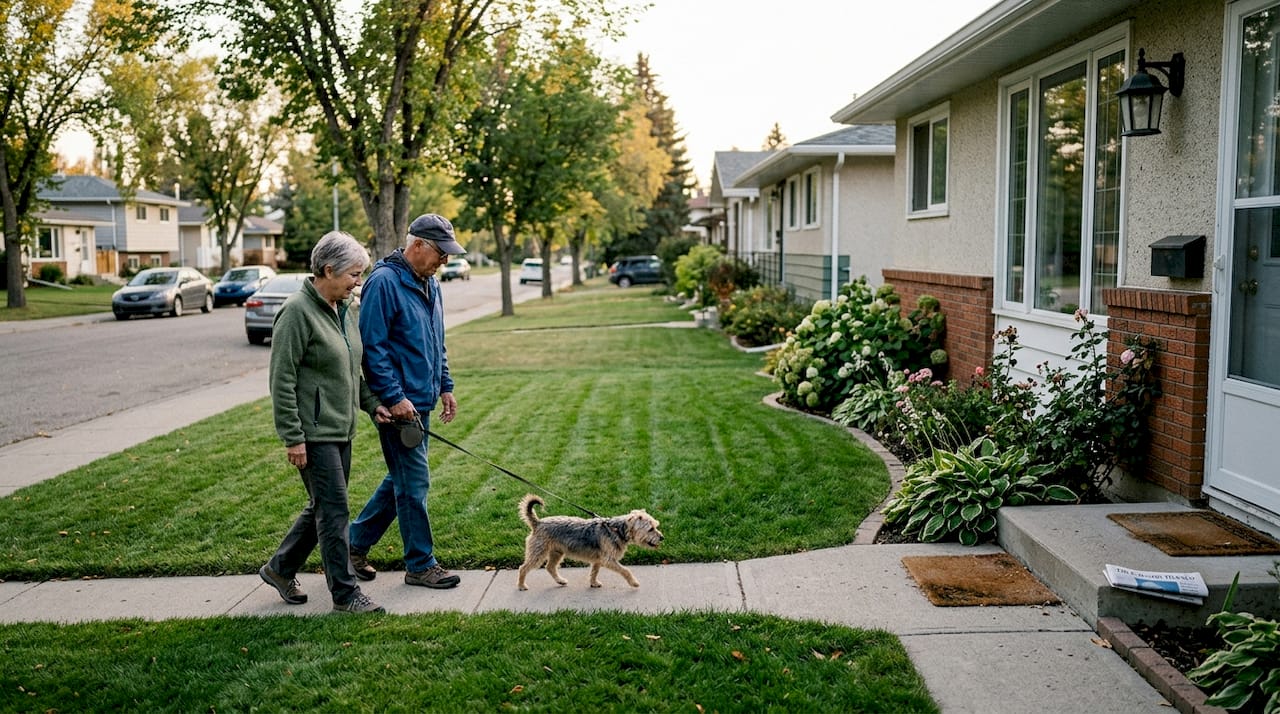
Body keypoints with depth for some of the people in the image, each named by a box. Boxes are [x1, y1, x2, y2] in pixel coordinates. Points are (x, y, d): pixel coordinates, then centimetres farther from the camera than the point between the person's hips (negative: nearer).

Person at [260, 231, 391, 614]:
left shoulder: (344, 309, 11)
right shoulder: (298, 311, -15)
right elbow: (281, 380, -17)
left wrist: (371, 403, 13)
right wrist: (292, 437, -18)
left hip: (341, 429, 9)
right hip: (314, 433, -9)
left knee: (323, 507, 16)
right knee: (334, 510, -4)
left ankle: (280, 568, 33)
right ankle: (345, 593, 6)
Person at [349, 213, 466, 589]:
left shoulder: (430, 284, 13)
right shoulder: (384, 282, -15)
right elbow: (372, 346, -18)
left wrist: (445, 386, 17)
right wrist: (394, 397, -19)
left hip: (421, 400, 9)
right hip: (399, 403, -9)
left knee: (402, 478, 16)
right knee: (414, 482, -2)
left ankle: (356, 543, 30)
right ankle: (420, 565, 9)